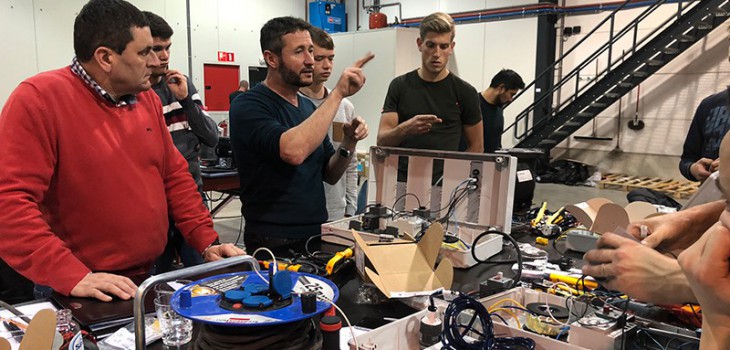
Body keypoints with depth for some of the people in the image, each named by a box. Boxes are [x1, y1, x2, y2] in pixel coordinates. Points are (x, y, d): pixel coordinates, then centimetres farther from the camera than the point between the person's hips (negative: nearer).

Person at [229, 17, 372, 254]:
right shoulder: (248, 106, -13)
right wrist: (338, 93, -26)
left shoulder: (308, 107, 8)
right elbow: (293, 151, -32)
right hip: (274, 244, -6)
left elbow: (330, 175, 10)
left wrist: (348, 144, -9)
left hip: (317, 236, 7)